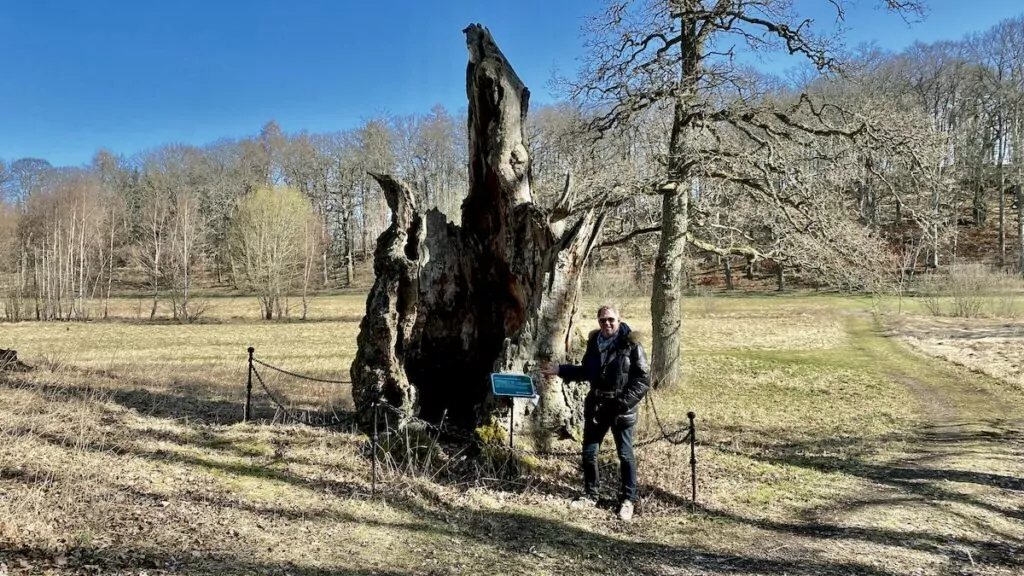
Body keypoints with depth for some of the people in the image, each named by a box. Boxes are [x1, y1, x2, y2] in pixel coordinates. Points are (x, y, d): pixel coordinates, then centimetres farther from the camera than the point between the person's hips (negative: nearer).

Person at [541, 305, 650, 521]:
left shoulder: (631, 345, -12)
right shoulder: (594, 342, 5)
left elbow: (644, 379, -12)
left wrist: (625, 401, -20)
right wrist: (560, 370, 8)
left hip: (621, 409, -5)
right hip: (596, 406, 6)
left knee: (625, 455, 5)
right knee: (588, 452, 12)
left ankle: (628, 499, 18)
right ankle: (590, 494, 29)